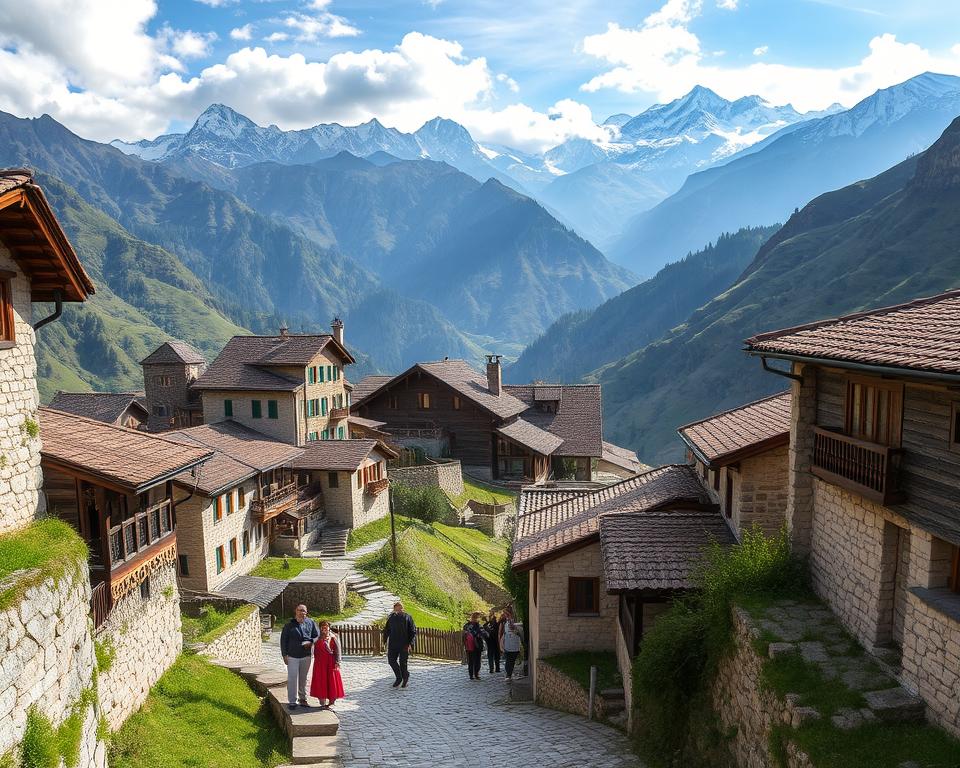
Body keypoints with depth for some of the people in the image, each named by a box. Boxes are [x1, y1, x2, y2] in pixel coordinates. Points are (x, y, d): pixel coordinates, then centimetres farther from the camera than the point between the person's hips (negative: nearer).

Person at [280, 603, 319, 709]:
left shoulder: (310, 623, 0)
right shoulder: (289, 625, -4)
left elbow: (317, 635, 8)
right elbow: (283, 640, 0)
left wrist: (311, 642, -11)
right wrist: (284, 655, -3)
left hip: (306, 656, 2)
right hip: (292, 656, -2)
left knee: (303, 678, 13)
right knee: (292, 678, -4)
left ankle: (303, 698, 27)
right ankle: (292, 701, 4)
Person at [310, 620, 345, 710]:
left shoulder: (334, 637, 0)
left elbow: (338, 650, -3)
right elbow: (315, 651, 11)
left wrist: (337, 662, -10)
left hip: (331, 663, -2)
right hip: (320, 664, 2)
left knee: (332, 682, 1)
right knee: (321, 682, 3)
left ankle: (331, 703, 12)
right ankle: (322, 703, 11)